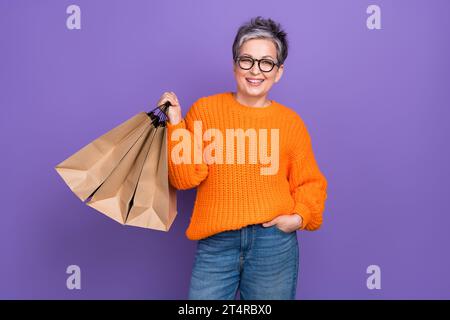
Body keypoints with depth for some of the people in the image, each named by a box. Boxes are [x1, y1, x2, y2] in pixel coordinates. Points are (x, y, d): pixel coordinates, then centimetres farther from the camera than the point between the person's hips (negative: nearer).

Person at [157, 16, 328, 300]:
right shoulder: (204, 109, 0)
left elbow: (310, 182, 9)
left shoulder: (291, 122, 2)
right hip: (216, 240, 0)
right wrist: (177, 124, -12)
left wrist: (300, 217, -8)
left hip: (274, 241, 1)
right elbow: (185, 178, -4)